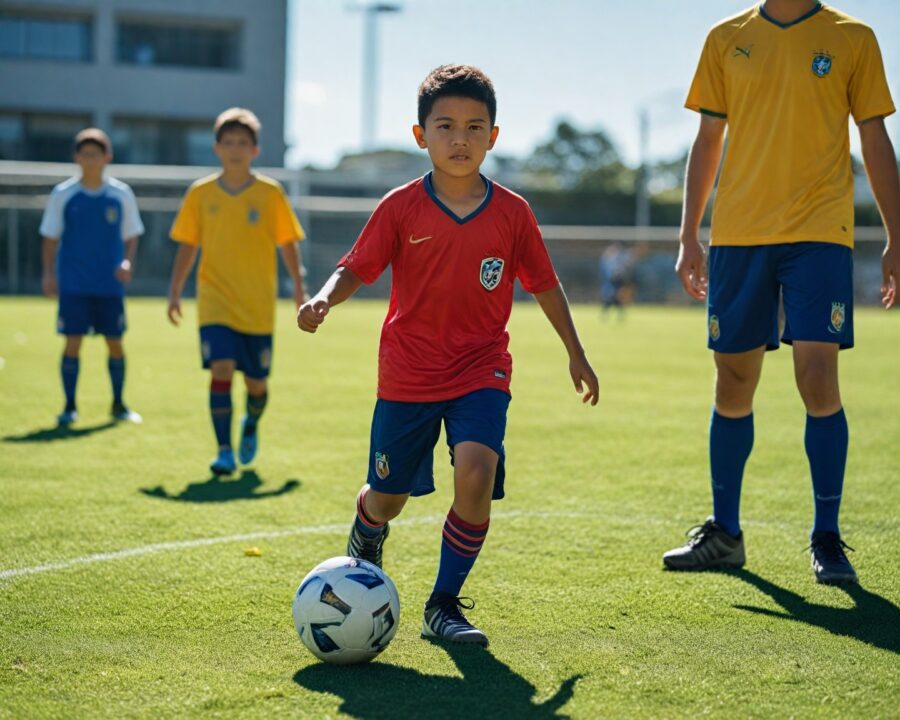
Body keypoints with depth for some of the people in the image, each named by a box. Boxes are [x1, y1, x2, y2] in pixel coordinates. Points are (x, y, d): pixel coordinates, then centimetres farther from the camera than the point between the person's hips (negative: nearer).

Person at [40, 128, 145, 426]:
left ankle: (119, 404, 19)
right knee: (72, 343, -5)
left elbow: (131, 236, 9)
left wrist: (128, 262, -8)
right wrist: (49, 273, -3)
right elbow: (51, 238, 6)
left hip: (110, 284, 1)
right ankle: (70, 406, 5)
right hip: (73, 285, -1)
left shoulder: (122, 194, 4)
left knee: (115, 343, 5)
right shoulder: (62, 195, 2)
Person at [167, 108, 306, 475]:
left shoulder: (270, 193, 0)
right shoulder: (200, 193, 3)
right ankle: (224, 451, -9)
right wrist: (175, 291, 3)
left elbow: (287, 243, 6)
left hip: (258, 306, 0)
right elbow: (187, 245, 9)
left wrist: (298, 287, 1)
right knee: (221, 369, -17)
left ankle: (251, 426, 39)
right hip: (215, 300, 0)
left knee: (256, 381, 6)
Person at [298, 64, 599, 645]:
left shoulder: (512, 213, -1)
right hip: (408, 375, 0)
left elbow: (545, 285, 10)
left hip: (482, 373, 0)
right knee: (388, 498, 10)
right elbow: (357, 269, -3)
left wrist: (576, 353, 14)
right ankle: (367, 536, 51)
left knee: (476, 477, -24)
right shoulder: (400, 208, -5)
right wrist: (325, 298, -25)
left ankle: (445, 605, -6)